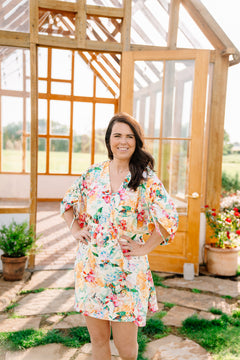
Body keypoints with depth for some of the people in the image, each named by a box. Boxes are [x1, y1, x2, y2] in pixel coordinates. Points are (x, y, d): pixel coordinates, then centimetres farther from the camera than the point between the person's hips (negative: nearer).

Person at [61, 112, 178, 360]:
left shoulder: (146, 179, -6)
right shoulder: (93, 173, 4)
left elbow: (169, 218, -9)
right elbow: (68, 202, 17)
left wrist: (144, 248, -10)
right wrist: (75, 229, 5)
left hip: (127, 271, -2)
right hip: (91, 269, 3)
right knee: (97, 339, 13)